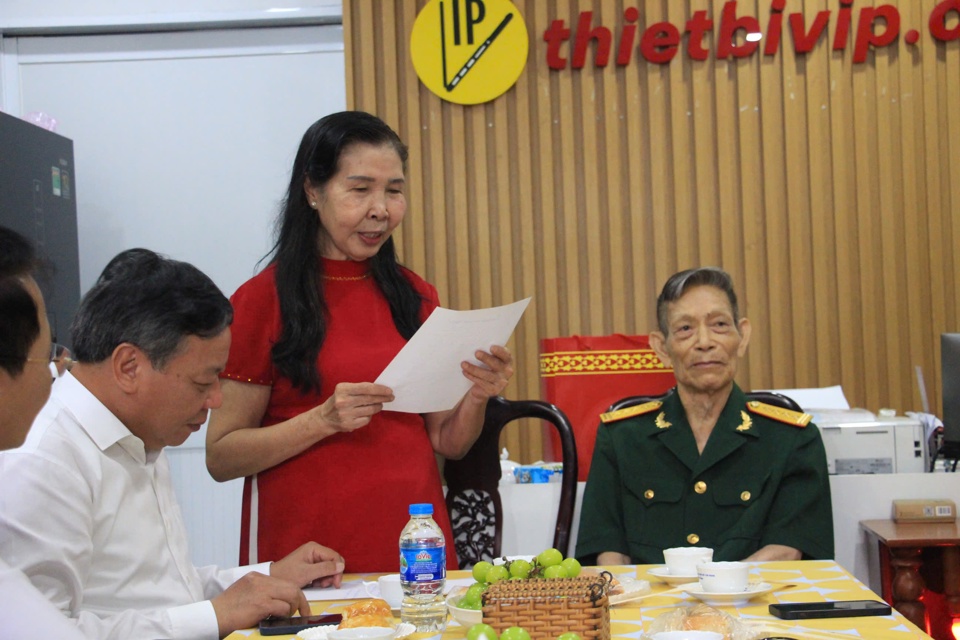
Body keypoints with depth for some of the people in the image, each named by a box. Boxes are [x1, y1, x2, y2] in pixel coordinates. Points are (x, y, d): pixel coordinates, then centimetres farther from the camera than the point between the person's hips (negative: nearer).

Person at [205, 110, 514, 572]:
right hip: (305, 557, -4)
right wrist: (324, 420, -20)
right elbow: (221, 457, -8)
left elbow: (447, 443, 10)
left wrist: (477, 397, -9)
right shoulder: (264, 300, -5)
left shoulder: (416, 297, 8)